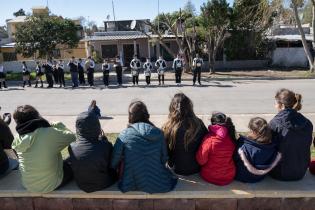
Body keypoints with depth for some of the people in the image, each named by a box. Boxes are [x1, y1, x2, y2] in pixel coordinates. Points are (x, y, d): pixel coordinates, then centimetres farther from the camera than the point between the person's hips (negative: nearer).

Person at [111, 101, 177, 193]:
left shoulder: (124, 135, -12)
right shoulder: (158, 133, -7)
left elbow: (114, 163, -6)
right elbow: (164, 159, 2)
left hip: (131, 185, 0)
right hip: (158, 186, 1)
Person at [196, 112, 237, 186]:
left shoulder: (209, 139, -24)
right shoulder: (231, 138, -10)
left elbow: (201, 160, -16)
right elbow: (233, 156, 4)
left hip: (211, 177, -4)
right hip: (229, 177, 5)